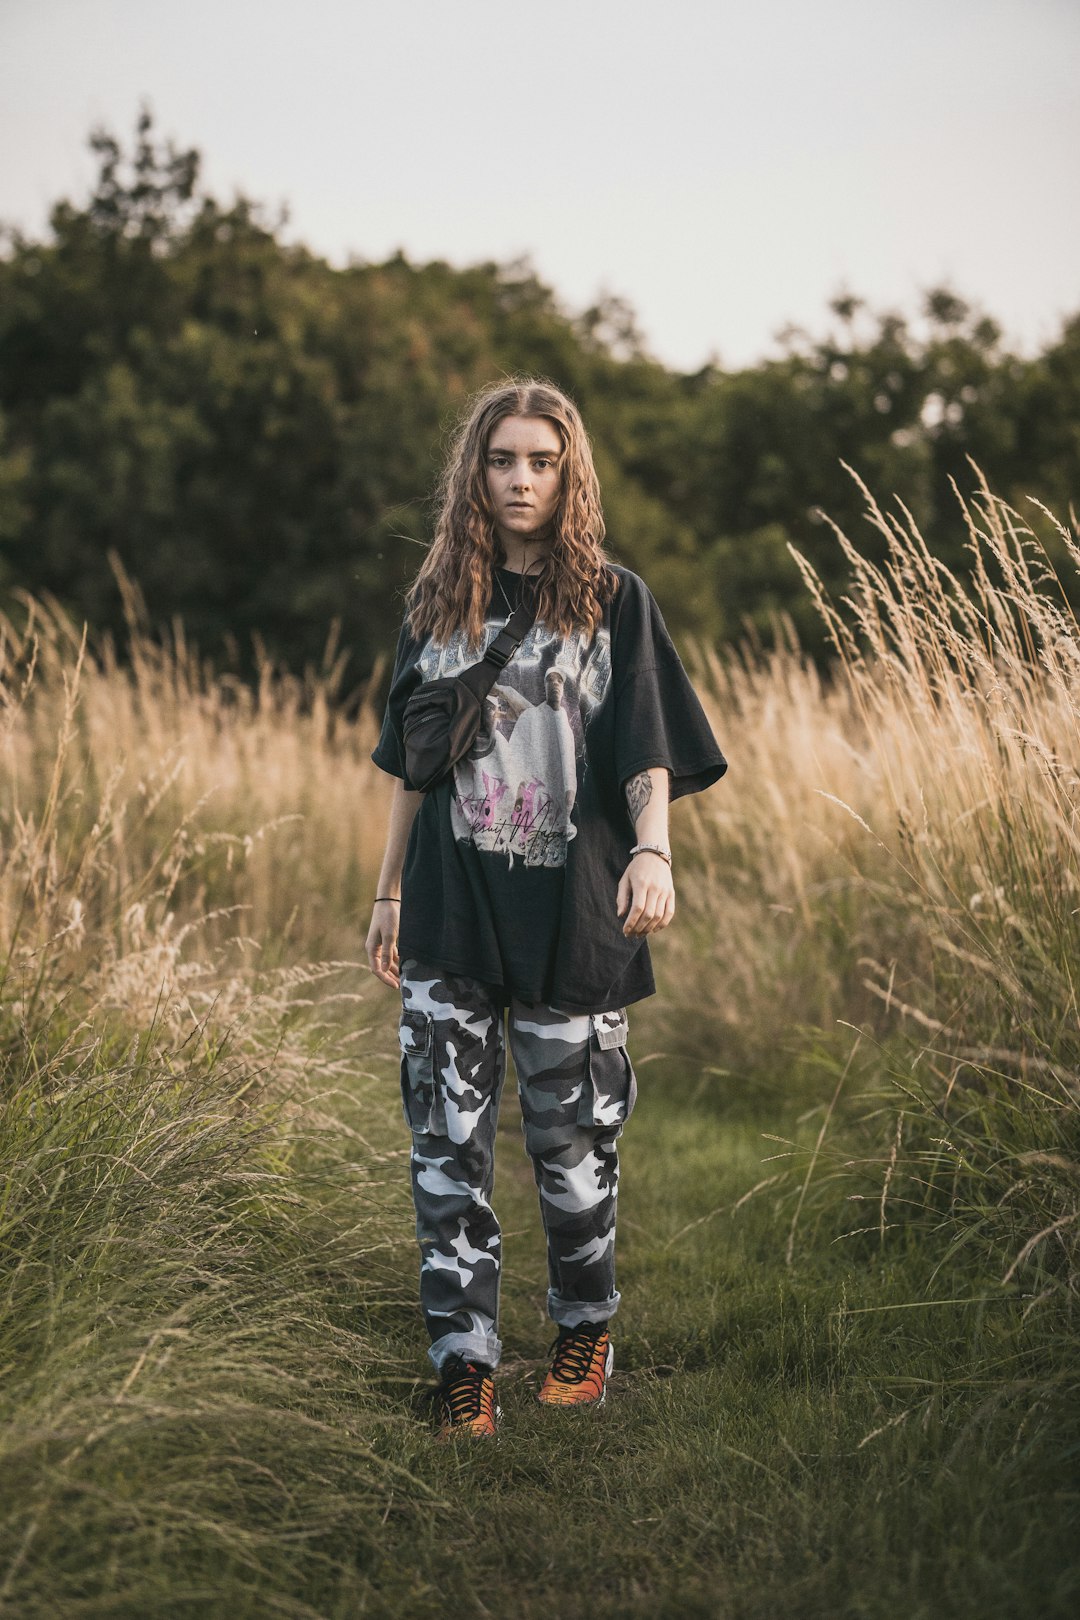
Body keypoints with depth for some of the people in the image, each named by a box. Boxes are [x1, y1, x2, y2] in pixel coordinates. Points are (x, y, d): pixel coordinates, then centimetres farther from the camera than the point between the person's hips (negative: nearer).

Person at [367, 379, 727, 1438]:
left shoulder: (613, 601, 2)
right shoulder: (437, 601, 10)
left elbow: (648, 754, -4)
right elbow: (410, 764, 15)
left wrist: (652, 852, -22)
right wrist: (389, 893, 14)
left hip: (568, 910, -2)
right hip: (450, 912, 2)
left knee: (572, 1136, 7)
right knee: (447, 1141, -1)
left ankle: (585, 1330, 28)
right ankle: (464, 1362, 6)